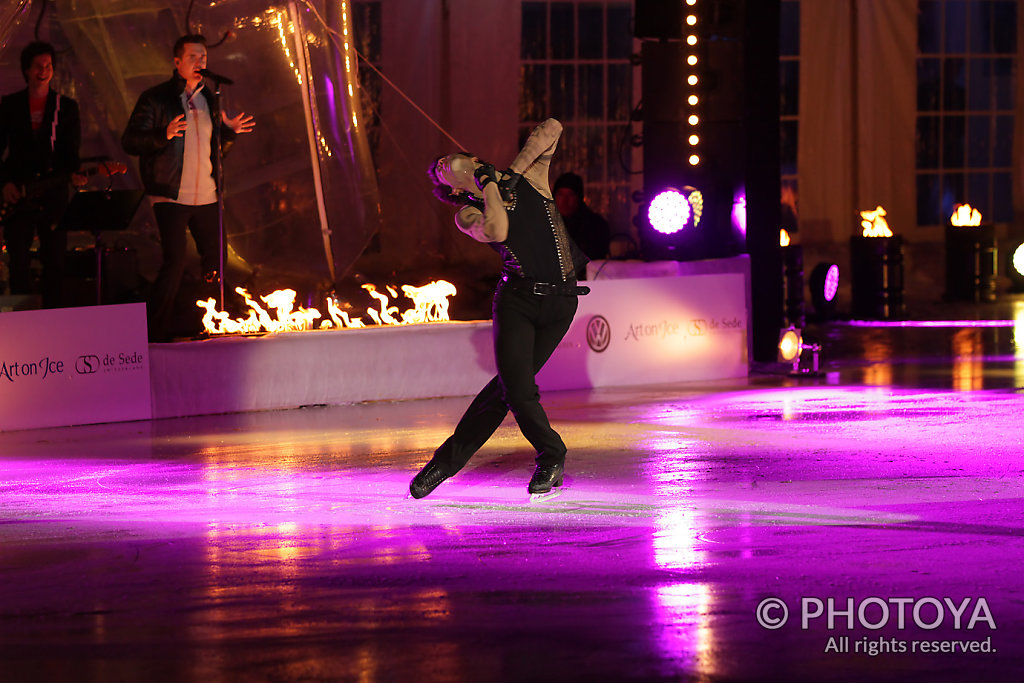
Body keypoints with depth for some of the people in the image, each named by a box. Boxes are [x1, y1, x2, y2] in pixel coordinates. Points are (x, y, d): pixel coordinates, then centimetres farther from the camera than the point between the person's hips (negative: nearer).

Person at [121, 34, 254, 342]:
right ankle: (156, 333, -7)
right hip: (171, 197, -6)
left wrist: (229, 132, 5)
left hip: (206, 197, 6)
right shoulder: (155, 98, -3)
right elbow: (130, 141, -9)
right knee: (174, 263, -14)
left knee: (216, 263, 7)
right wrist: (164, 135, -25)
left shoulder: (209, 100, 16)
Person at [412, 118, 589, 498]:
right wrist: (490, 184, -8)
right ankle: (551, 458, 11)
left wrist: (515, 169, -2)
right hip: (516, 299, -1)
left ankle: (448, 459, 13)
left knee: (508, 385, -2)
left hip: (559, 303, 1)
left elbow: (552, 128, 2)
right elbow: (496, 231, -19)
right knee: (517, 389, -12)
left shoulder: (528, 179, 9)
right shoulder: (467, 215, 2)